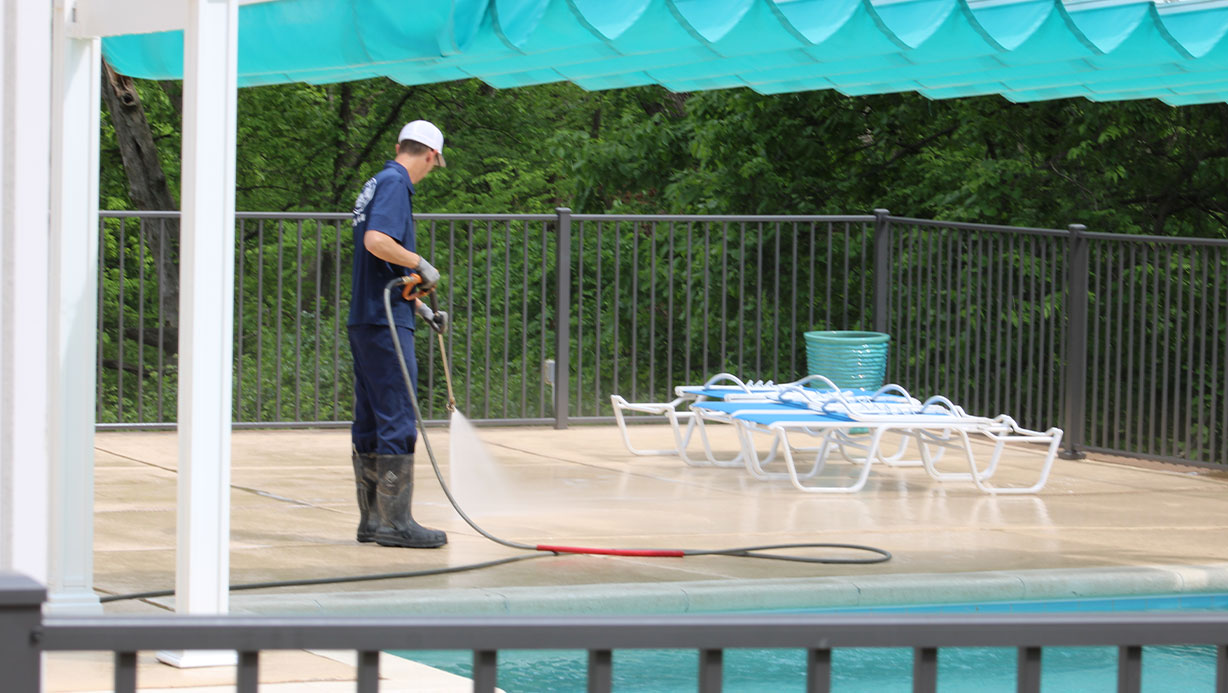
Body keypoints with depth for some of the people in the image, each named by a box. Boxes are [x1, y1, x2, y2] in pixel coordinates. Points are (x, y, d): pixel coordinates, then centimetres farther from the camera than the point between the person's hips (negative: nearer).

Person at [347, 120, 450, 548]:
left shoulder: (379, 183, 20)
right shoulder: (395, 184, -10)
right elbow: (376, 241, -26)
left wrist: (423, 310, 28)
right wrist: (422, 265, -13)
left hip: (365, 320, 10)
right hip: (384, 322, -10)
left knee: (370, 423, 11)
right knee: (397, 421, -8)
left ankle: (372, 519, 14)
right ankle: (395, 522, -8)